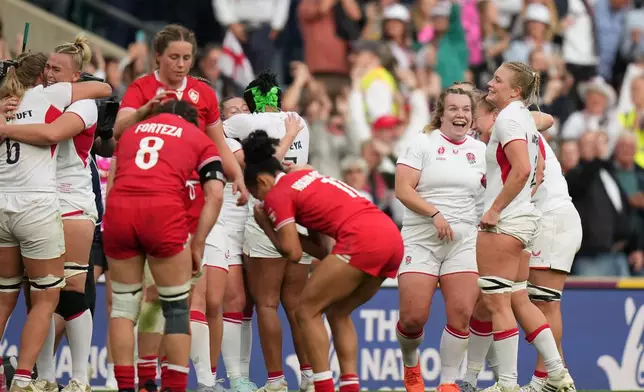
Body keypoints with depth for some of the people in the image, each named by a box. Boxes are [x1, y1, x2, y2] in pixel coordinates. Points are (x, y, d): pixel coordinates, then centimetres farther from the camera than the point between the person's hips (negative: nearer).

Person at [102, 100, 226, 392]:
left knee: (124, 305, 14)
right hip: (164, 211, -3)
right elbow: (215, 195, 9)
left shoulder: (131, 131, 31)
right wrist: (197, 245, 11)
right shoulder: (200, 139, 21)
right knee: (177, 308, 9)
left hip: (117, 208, 3)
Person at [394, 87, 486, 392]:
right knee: (413, 317, -9)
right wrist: (435, 213, -17)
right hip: (421, 239, -3)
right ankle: (410, 365, 22)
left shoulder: (480, 150, 12)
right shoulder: (422, 143, 0)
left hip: (464, 241, 3)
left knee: (461, 313, -12)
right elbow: (403, 189, -8)